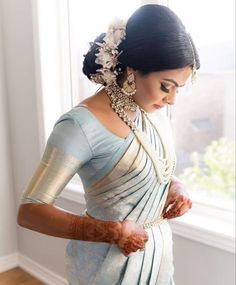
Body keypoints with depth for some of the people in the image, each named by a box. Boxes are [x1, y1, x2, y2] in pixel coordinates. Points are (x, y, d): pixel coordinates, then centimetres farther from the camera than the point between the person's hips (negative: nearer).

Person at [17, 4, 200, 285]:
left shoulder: (155, 112, -3)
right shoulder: (82, 125, -25)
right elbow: (29, 211, -24)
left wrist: (176, 186, -8)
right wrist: (113, 232, -27)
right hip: (109, 262, -6)